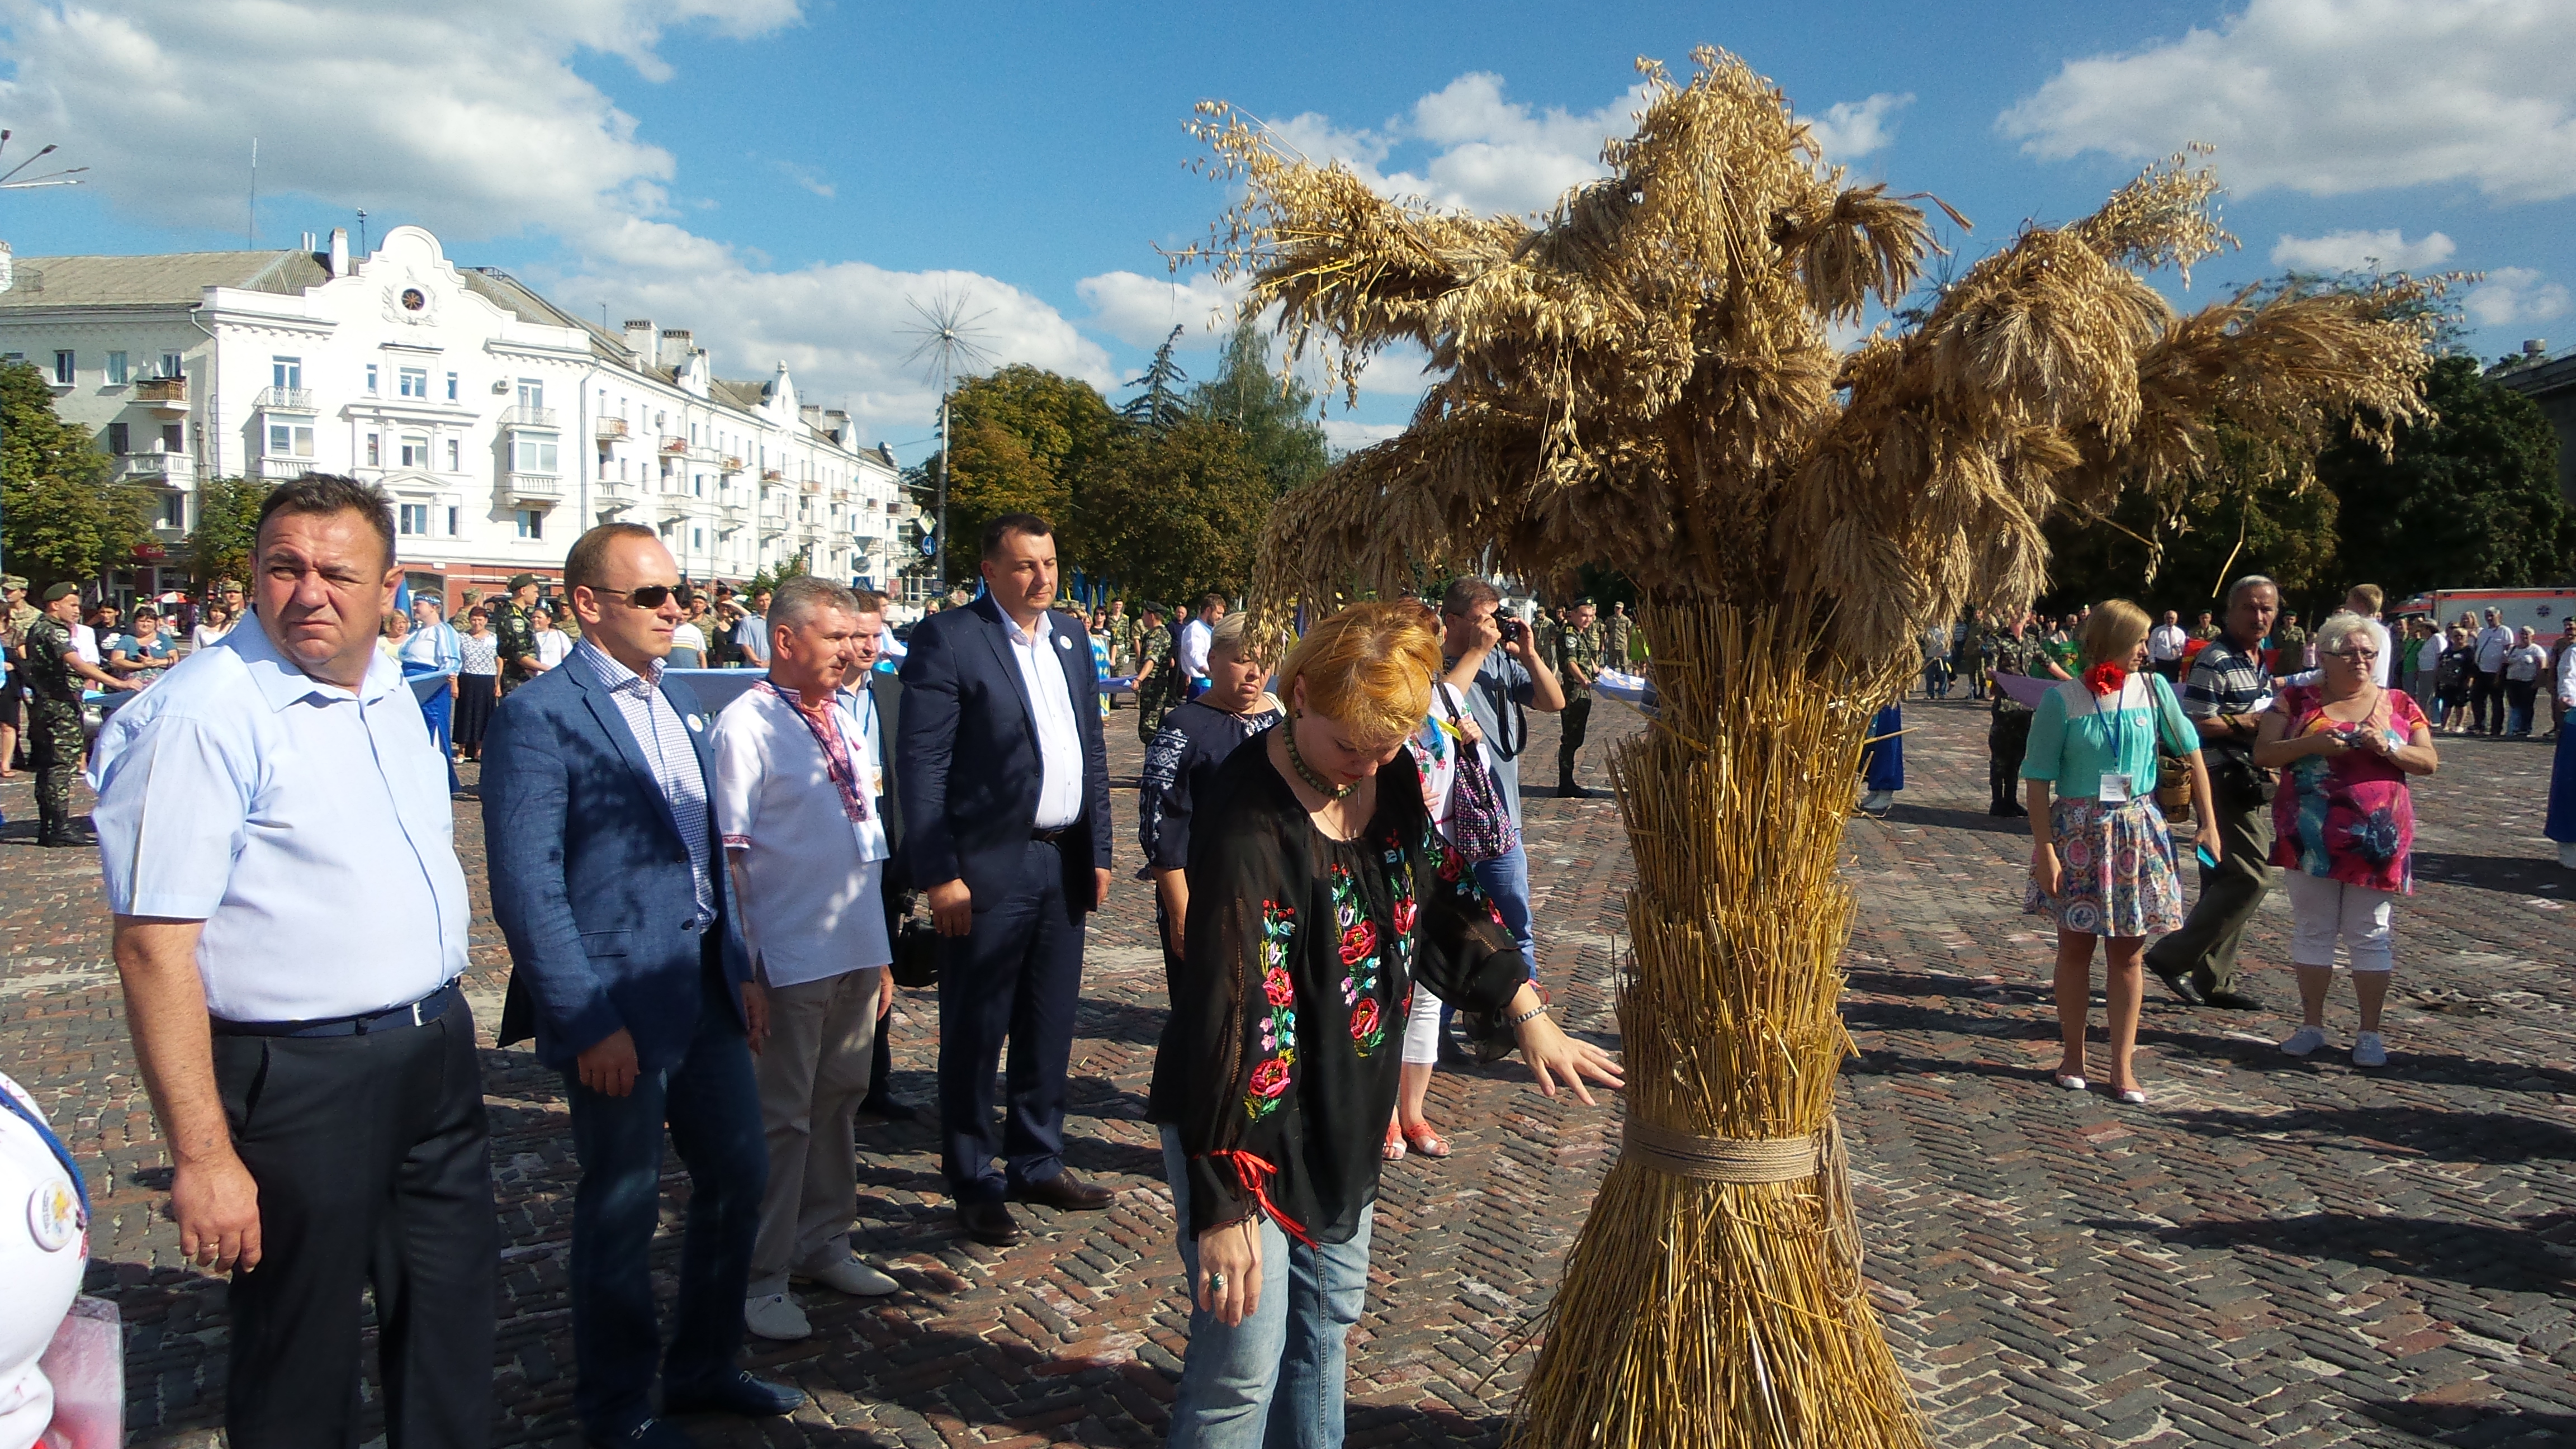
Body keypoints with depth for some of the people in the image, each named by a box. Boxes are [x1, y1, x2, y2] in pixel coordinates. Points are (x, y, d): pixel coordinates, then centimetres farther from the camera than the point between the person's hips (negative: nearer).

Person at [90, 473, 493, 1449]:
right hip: (298, 1075, -7)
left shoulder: (390, 694, 7)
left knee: (451, 1329, 20)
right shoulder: (203, 716, -17)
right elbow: (154, 947, -20)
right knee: (300, 1369, 10)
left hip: (436, 1052, 7)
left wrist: (440, 1013, 17)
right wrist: (203, 1156, -22)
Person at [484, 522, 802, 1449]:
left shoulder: (677, 701, 11)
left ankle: (704, 1369, 37)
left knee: (738, 1177, 17)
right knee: (621, 1209, 8)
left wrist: (741, 968, 13)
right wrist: (587, 1023, -18)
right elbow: (526, 890, -17)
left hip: (706, 990, 8)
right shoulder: (537, 715, -14)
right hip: (619, 1008, -8)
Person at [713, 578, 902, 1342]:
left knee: (839, 1102, 17)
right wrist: (742, 965, -15)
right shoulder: (747, 725, -11)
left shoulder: (844, 723, 12)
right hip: (789, 962, -7)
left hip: (857, 955, 7)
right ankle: (760, 1279, 17)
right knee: (779, 1117, 3)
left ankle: (823, 1244, 32)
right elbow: (728, 854, -13)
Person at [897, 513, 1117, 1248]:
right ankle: (974, 1185, 18)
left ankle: (1038, 1162, 30)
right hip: (990, 869, -6)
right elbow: (921, 763, -13)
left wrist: (1097, 851, 12)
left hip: (1064, 863, 6)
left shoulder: (1071, 636, 12)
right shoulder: (947, 638, -9)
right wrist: (938, 874, -17)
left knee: (1050, 1027, 15)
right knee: (975, 1032, 5)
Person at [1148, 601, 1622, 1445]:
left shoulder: (1389, 779, -5)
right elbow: (1229, 1020, -28)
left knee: (1327, 1319, 22)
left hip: (1343, 1117, 8)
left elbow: (1443, 903, 10)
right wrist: (1223, 1203, -26)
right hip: (1248, 1124, -8)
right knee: (1245, 1362, 0)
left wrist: (1528, 1016, 4)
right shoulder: (1253, 829, -28)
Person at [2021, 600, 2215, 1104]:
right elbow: (2039, 780, -8)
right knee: (2075, 946, 7)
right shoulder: (2063, 700, -9)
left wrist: (2209, 824, 2)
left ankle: (2123, 1067, 15)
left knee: (2127, 952, 7)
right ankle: (2073, 1055, 22)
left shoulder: (2153, 688, -2)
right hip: (2077, 832, -2)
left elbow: (2192, 754, 6)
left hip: (2137, 831, 2)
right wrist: (2044, 849, -12)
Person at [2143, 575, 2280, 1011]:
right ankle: (2174, 957, -7)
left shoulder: (2259, 663, 17)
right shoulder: (2214, 660, -14)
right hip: (2225, 783, -10)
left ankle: (2212, 980, 17)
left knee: (2227, 882, 11)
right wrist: (2251, 722, -19)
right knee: (2250, 878, -13)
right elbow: (2194, 724, -20)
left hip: (2251, 783, 10)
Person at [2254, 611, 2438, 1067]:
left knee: (2371, 934, 4)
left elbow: (2429, 762, 5)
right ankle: (2311, 1025, 16)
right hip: (2311, 837, 0)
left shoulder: (2399, 705, 8)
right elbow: (2263, 754, -2)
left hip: (2375, 838, 0)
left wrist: (2388, 748, -14)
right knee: (2312, 929, 7)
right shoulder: (2296, 700, 4)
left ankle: (2370, 1033, 11)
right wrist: (2312, 744, -17)